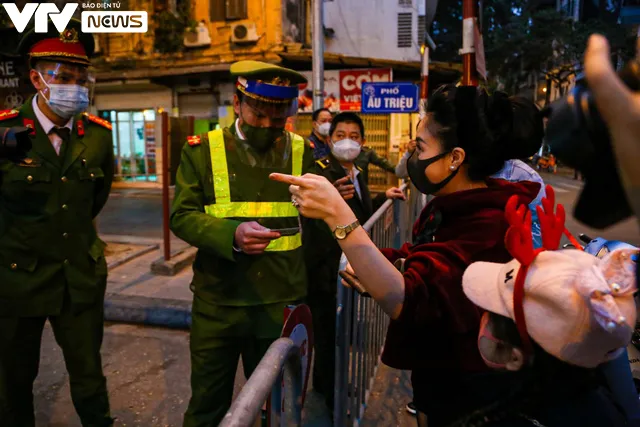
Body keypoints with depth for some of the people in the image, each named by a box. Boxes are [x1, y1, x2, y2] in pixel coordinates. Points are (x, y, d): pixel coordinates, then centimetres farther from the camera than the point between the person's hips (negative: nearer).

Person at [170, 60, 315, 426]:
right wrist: (231, 234, -25)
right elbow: (182, 216, -8)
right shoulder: (202, 149, -4)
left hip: (281, 305, 1)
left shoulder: (302, 151, 1)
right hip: (217, 304, 0)